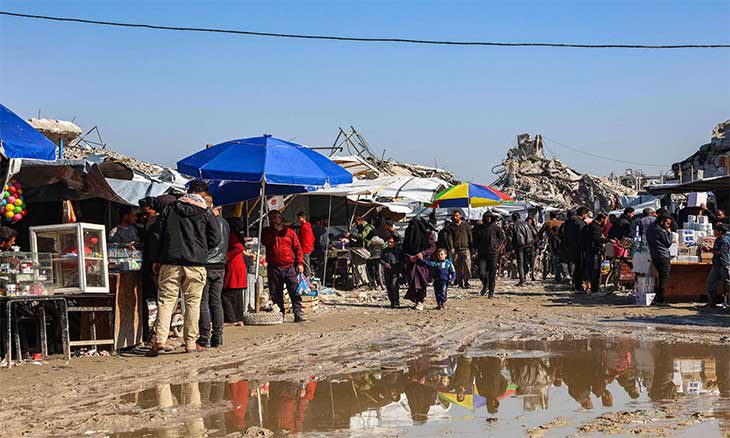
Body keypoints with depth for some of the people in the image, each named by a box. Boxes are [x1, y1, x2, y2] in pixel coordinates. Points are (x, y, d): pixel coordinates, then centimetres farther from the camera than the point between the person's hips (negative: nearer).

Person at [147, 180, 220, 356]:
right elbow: (215, 239, 2)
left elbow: (159, 235, 8)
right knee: (193, 302, 6)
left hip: (170, 262, 1)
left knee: (165, 301, 0)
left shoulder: (170, 209, 9)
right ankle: (191, 343, 7)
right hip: (196, 263, -1)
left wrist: (156, 259, 12)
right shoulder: (206, 213, 3)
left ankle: (159, 341, -11)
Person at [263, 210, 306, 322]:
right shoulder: (267, 232, 13)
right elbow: (265, 242, -3)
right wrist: (274, 230, -3)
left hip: (289, 267, -1)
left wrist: (300, 263, 0)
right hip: (274, 268, 1)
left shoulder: (289, 232, 8)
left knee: (295, 291, -7)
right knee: (275, 293, 4)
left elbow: (298, 248, 8)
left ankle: (298, 313, -6)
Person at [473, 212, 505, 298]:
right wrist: (478, 248, 10)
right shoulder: (479, 228, 7)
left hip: (493, 254, -2)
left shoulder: (496, 227, 0)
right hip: (482, 254, 2)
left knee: (492, 274, 0)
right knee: (481, 273, -6)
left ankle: (491, 292, 10)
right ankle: (485, 286, 22)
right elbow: (475, 240, 21)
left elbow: (502, 238, 8)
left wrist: (498, 247, -1)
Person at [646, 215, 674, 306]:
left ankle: (656, 298, 14)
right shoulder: (661, 231, -13)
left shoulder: (650, 229, 14)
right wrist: (669, 233, 3)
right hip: (664, 257, -9)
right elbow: (668, 243, -7)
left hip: (654, 256, 9)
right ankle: (659, 300, -7)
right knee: (664, 278, -4)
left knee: (659, 277, 15)